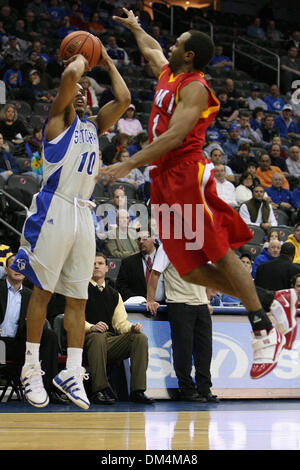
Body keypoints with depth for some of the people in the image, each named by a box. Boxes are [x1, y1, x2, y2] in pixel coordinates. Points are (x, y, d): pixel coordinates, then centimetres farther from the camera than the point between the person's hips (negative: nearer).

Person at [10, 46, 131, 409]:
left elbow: (123, 99, 13)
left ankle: (72, 372, 4)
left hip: (83, 213, 7)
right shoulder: (59, 120, 2)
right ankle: (31, 369, 1)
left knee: (78, 296, 3)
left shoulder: (93, 126, 21)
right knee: (43, 290, -4)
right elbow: (70, 74, -14)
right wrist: (81, 59, 5)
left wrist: (108, 64, 19)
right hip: (55, 209, -7)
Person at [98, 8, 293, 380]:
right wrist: (134, 27, 58)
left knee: (219, 253, -11)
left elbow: (175, 136, -19)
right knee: (190, 269, 0)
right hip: (164, 180, 8)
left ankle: (264, 331, -9)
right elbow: (151, 48, 43)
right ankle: (267, 306, 5)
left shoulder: (194, 88, -8)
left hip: (187, 174, -8)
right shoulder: (168, 75, 19)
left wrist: (129, 165, -23)